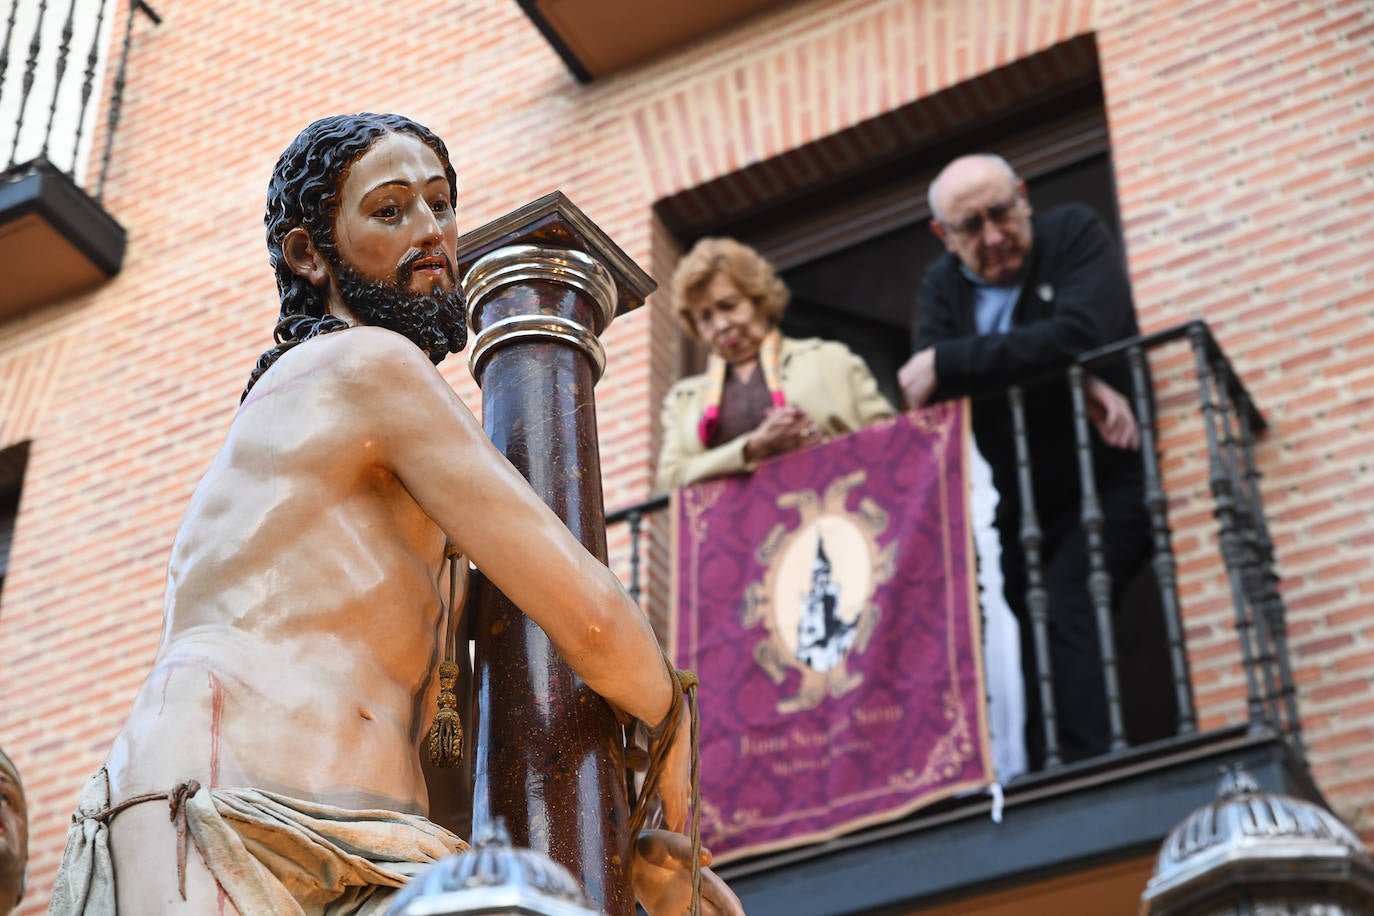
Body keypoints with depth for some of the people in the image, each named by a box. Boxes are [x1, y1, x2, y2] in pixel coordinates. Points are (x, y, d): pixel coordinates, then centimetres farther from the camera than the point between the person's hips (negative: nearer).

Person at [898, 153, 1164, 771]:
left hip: (1110, 482, -5)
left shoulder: (1074, 234, -6)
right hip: (1025, 505, 5)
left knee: (1067, 606, -24)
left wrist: (946, 363, -26)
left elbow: (1077, 336, -26)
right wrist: (1075, 386, -26)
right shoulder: (942, 285, 5)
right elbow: (926, 390, -14)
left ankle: (1088, 768, -27)